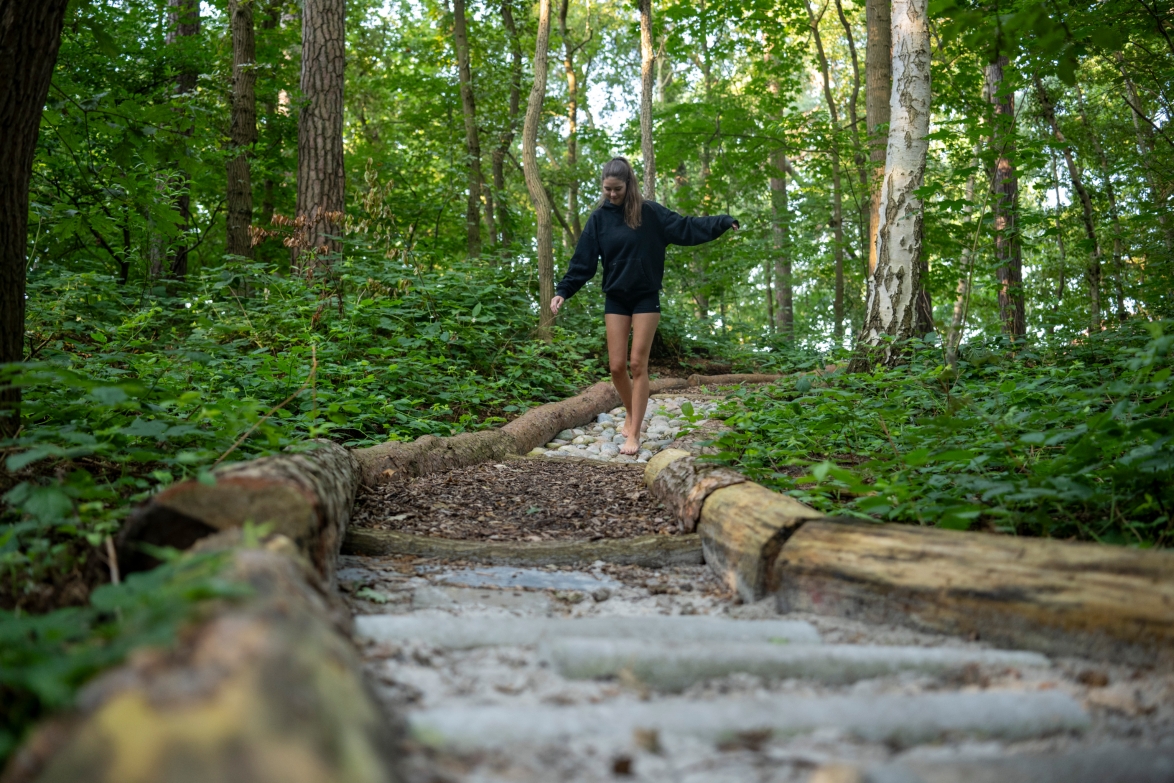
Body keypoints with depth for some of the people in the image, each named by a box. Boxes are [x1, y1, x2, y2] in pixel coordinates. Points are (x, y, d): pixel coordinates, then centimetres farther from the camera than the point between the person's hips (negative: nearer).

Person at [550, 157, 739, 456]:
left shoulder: (650, 213, -4)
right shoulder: (599, 218, 1)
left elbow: (685, 228, -6)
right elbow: (583, 260, 0)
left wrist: (722, 222, -17)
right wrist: (563, 290, -9)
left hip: (646, 298, -2)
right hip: (615, 299, 2)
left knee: (638, 365, -5)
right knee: (617, 366, 1)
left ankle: (634, 434, -2)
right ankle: (631, 415, 27)